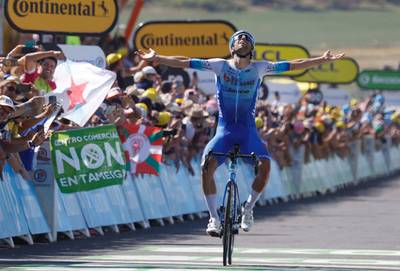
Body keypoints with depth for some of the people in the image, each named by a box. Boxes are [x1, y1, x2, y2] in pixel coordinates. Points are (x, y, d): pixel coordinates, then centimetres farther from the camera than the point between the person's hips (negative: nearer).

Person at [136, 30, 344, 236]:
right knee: (207, 166, -24)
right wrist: (156, 58, -11)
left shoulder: (259, 68, 2)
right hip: (224, 129, 0)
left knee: (265, 165, -24)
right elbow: (185, 63, -4)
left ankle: (248, 208, 1)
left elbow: (293, 65, 2)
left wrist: (323, 60, -2)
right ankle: (214, 218, -10)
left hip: (248, 130, 1)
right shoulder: (220, 66, -1)